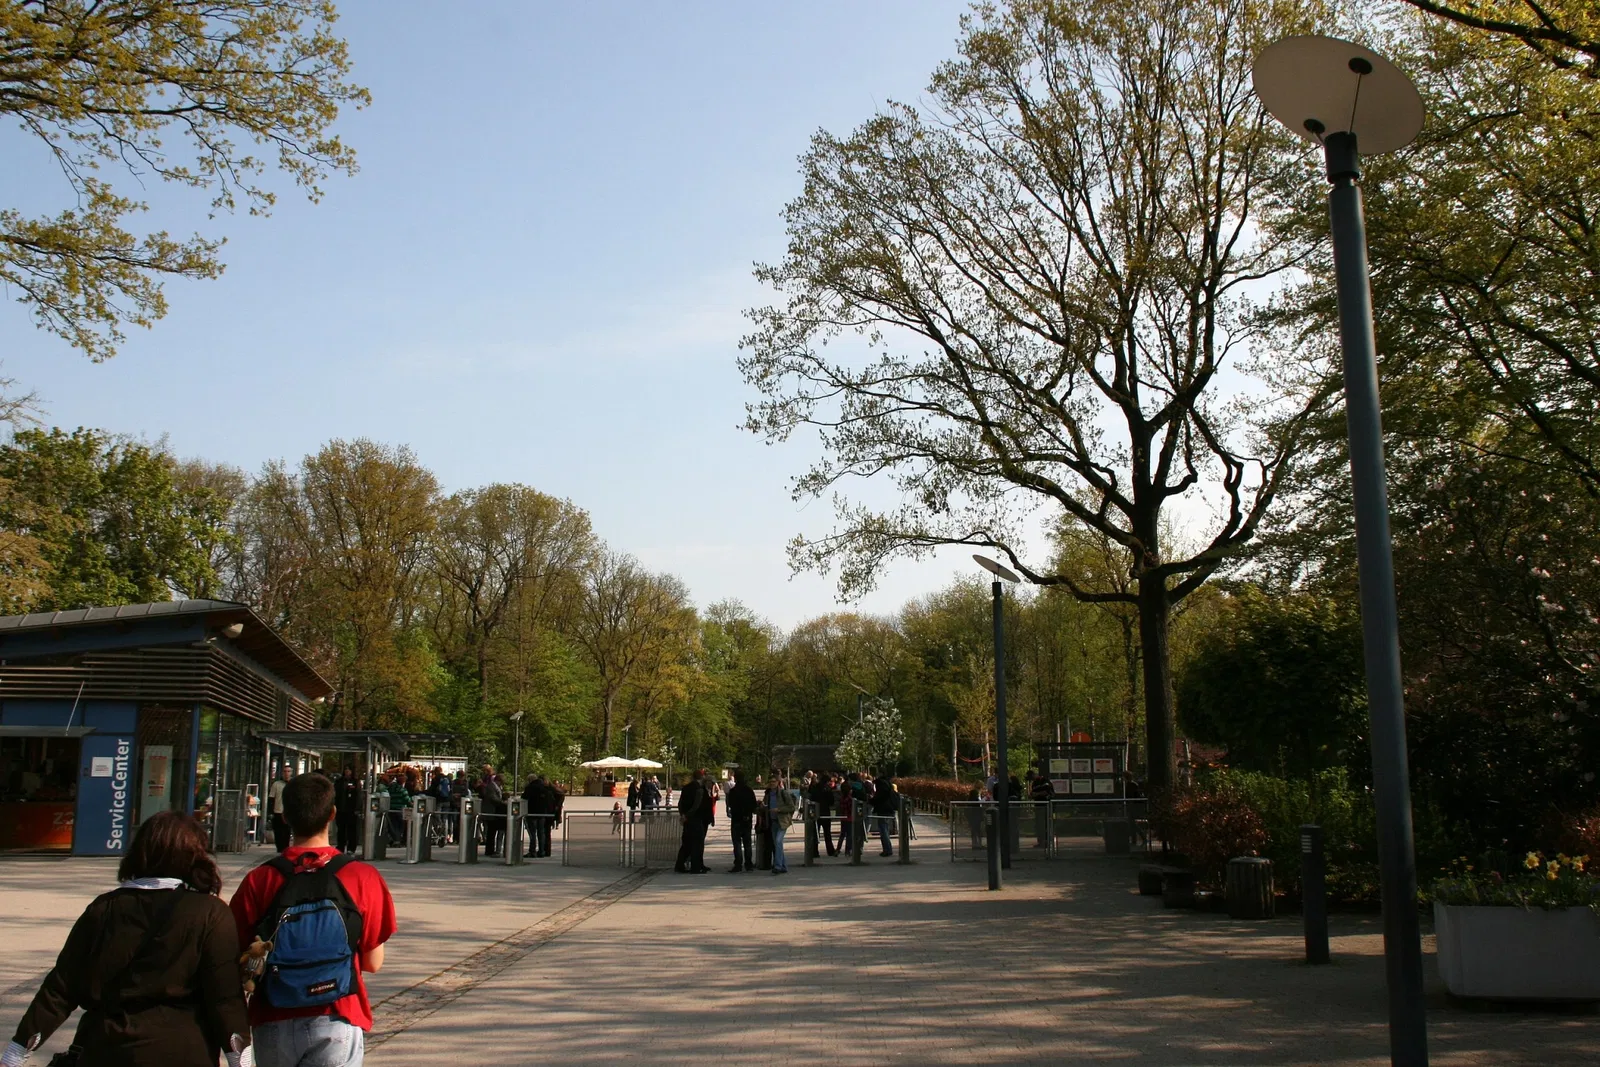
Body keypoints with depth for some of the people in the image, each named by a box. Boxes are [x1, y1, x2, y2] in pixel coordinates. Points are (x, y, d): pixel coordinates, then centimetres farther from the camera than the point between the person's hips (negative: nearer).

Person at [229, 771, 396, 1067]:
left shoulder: (258, 881, -4)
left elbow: (236, 969, -1)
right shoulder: (363, 878, -7)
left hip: (274, 1024, 2)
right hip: (336, 1022, -2)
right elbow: (373, 963, -1)